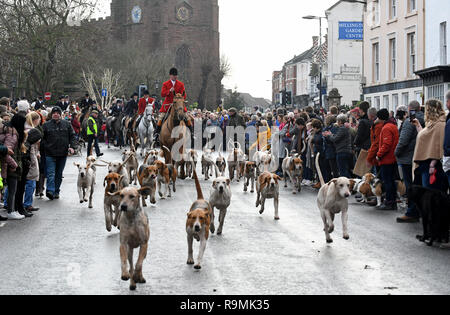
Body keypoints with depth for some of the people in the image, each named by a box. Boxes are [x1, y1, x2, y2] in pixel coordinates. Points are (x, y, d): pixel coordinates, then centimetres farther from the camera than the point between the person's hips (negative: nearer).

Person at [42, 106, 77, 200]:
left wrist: (72, 147, -6)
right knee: (51, 173, -12)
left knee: (59, 174, 10)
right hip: (50, 154, -2)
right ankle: (50, 191, -21)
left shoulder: (67, 124, 8)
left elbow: (72, 136, 8)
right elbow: (42, 138, 5)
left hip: (63, 154, 2)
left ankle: (56, 191, 18)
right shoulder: (46, 125, 4)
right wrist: (45, 148, -8)